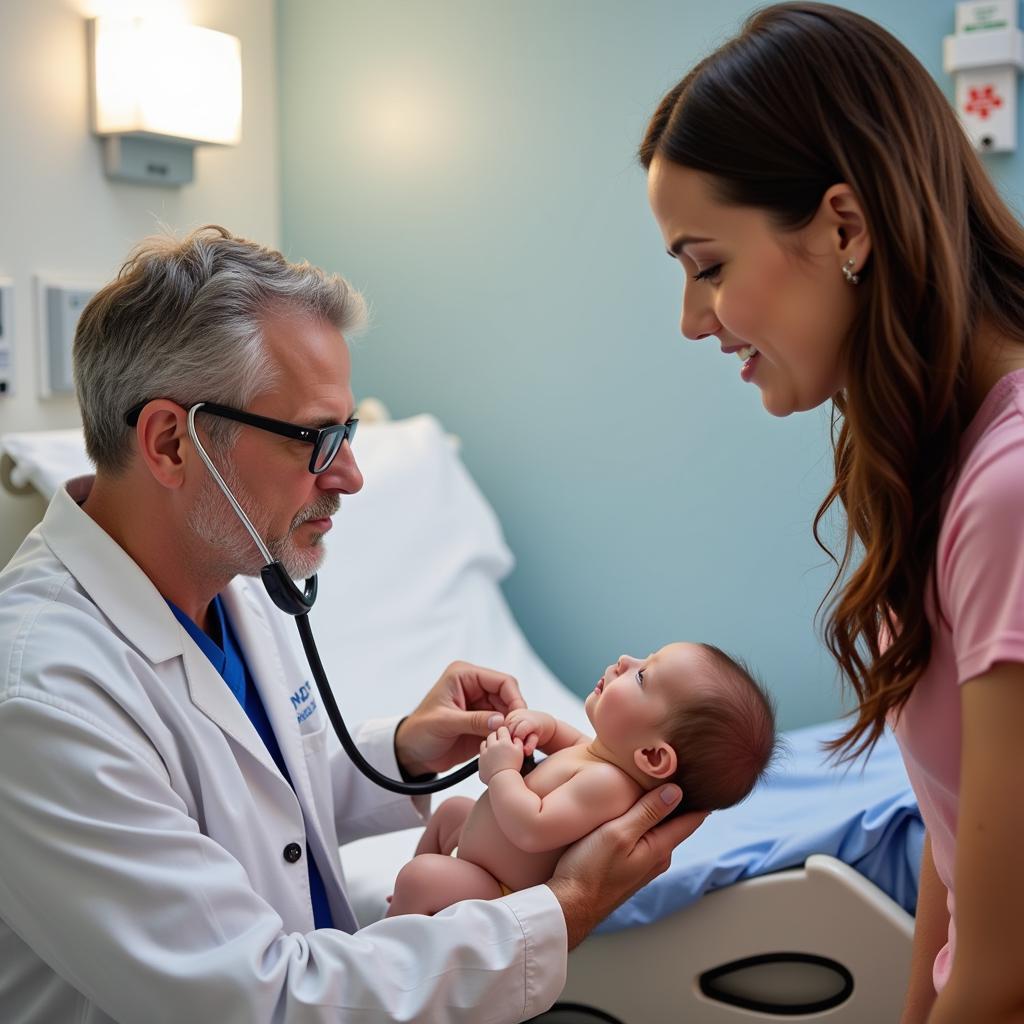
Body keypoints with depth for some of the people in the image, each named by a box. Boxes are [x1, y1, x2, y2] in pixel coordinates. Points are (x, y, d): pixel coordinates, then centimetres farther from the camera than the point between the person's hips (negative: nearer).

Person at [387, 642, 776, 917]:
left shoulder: (609, 784, -38)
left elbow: (532, 828, -43)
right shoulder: (609, 753, -7)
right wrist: (546, 727, -5)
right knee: (452, 810, 28)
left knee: (423, 876, -28)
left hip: (504, 896, -10)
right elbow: (576, 745, 17)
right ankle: (412, 899, 45)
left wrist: (501, 771, -26)